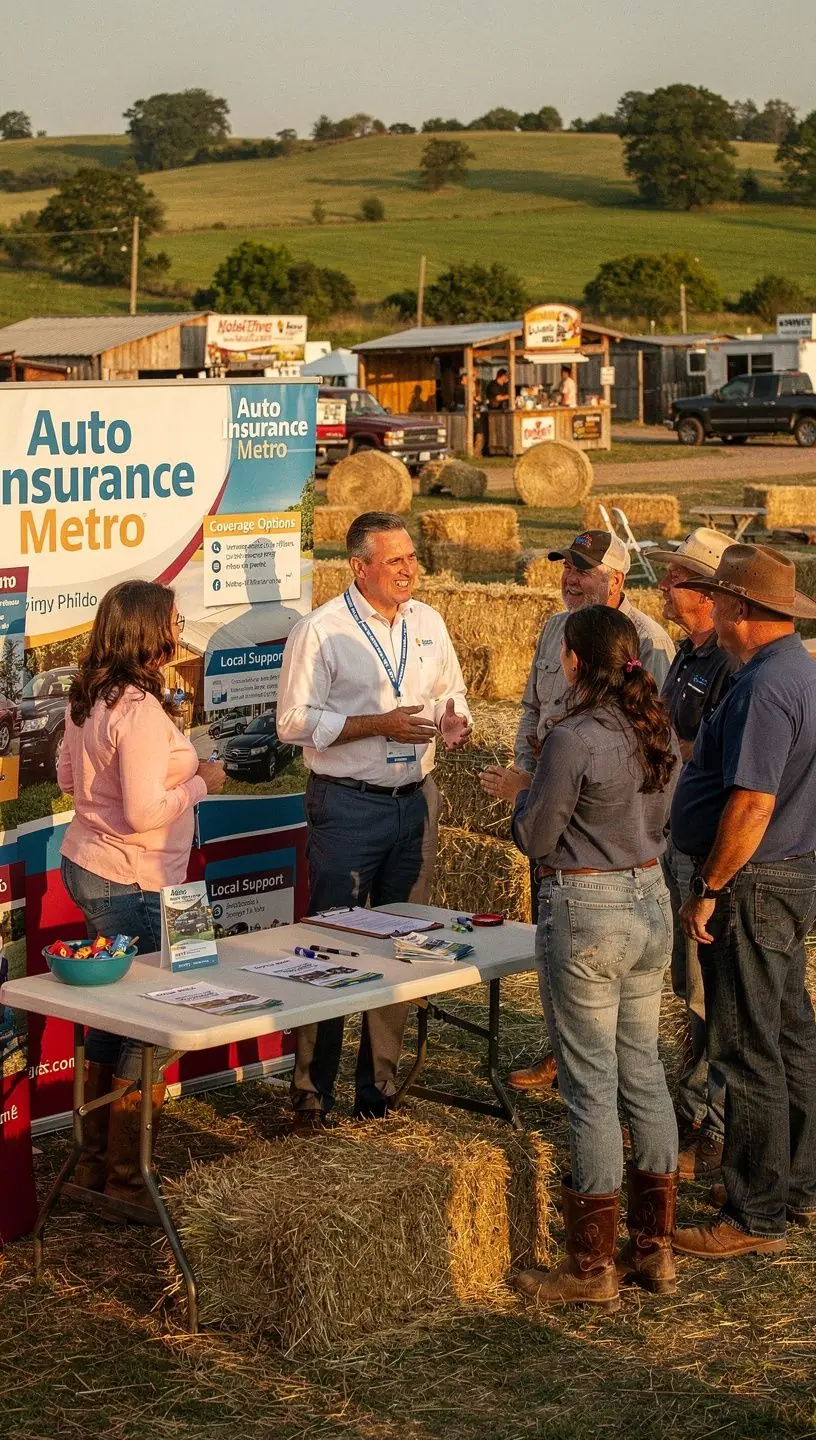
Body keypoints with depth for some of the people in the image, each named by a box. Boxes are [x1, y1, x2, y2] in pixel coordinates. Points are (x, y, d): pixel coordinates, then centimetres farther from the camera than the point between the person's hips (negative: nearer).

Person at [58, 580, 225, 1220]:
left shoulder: (88, 700, 6)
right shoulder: (141, 711, -23)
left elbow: (68, 777, 19)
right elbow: (145, 814, -27)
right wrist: (200, 783, -11)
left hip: (86, 867, 10)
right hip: (133, 883, -10)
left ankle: (95, 1162, 29)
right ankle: (128, 1178, 8)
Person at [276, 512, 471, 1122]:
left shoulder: (429, 623, 9)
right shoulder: (321, 631, -9)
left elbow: (451, 693, 21)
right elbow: (295, 721, -13)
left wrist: (456, 720, -3)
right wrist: (378, 724, -20)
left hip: (416, 801, 6)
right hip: (347, 805, -6)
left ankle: (379, 1084, 22)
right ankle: (312, 1093, 8)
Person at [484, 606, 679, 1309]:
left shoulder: (574, 738, -19)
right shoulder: (657, 730, 5)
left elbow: (535, 839, -12)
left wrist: (525, 793, 9)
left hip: (585, 914, -8)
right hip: (651, 902, 8)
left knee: (591, 1086, 0)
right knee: (644, 1073, 15)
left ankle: (591, 1268, 8)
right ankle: (656, 1250, 23)